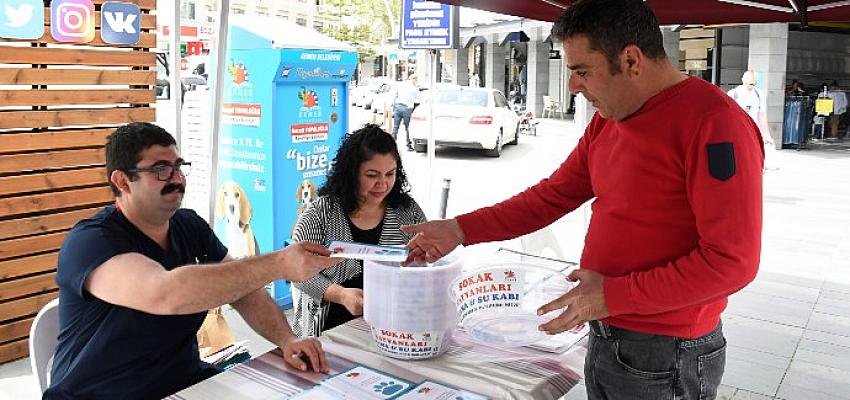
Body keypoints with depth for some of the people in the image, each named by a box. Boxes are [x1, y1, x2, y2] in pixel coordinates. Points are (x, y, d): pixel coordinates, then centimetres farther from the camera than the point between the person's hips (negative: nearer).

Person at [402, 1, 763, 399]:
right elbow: (552, 195, 10)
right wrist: (460, 230, 2)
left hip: (665, 357, -7)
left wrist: (613, 295, -21)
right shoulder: (607, 122, 6)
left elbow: (731, 260, -22)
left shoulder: (713, 122, -20)